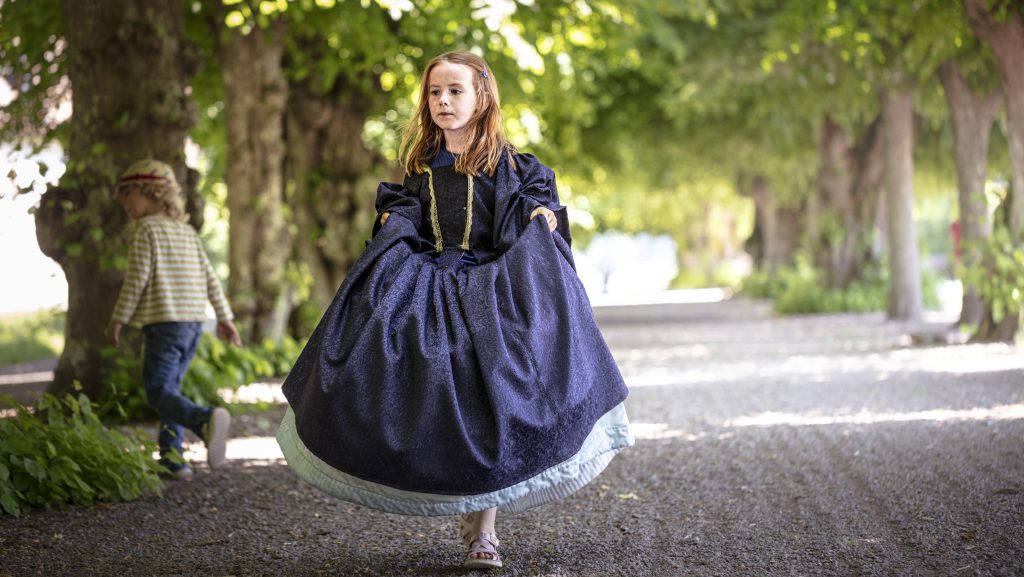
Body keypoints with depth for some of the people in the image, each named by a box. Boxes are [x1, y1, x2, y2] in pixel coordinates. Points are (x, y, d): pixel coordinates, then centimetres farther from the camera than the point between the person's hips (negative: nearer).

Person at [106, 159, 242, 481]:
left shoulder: (147, 230, -6)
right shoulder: (187, 231, 15)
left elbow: (137, 279, -12)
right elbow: (209, 277, 14)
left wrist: (118, 319, -4)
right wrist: (224, 317, 18)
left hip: (163, 323, -8)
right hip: (193, 323, 8)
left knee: (158, 392, -9)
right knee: (170, 388, 15)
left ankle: (207, 421, -34)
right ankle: (171, 457, 12)